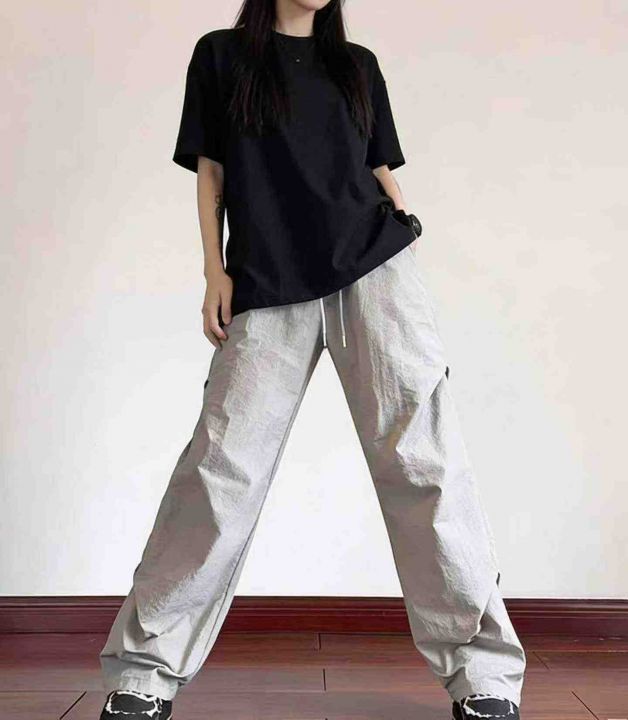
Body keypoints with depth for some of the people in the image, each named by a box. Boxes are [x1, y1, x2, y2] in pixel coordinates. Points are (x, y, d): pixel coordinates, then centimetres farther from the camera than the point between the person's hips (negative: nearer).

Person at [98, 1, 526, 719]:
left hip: (374, 265, 2)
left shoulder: (357, 64, 21)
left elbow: (381, 170, 19)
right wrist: (215, 271, 1)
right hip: (267, 285, -1)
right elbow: (210, 172, 11)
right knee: (221, 465, -7)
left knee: (421, 457, -9)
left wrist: (409, 244, 7)